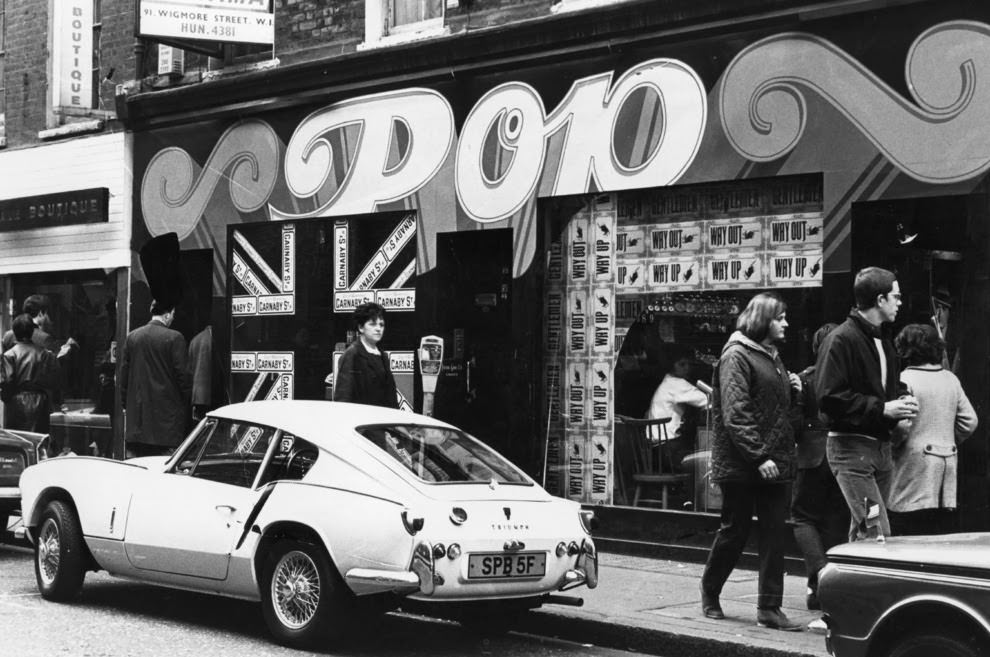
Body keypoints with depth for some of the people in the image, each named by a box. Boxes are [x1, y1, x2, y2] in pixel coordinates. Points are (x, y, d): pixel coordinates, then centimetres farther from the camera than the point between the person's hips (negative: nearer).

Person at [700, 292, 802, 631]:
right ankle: (710, 592, 25)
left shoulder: (772, 356, 16)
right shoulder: (736, 356, -10)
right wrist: (758, 457, -22)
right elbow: (735, 414, -17)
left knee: (775, 534, 2)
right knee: (735, 531, 3)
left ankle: (769, 608, 5)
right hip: (741, 464, -7)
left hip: (773, 463, 7)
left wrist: (792, 390, 5)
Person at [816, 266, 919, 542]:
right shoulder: (841, 340, -12)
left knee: (861, 533, 12)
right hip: (851, 446, -9)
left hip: (880, 445, 9)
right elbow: (829, 397, -19)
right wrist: (882, 408, -18)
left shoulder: (883, 341, 18)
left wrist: (901, 404, 7)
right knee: (877, 533, -15)